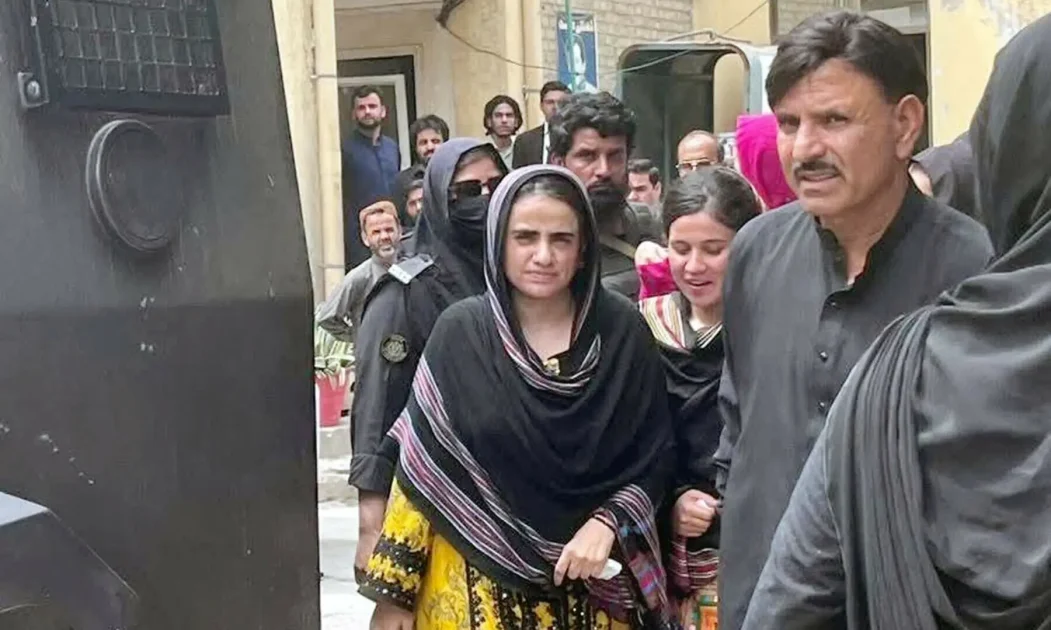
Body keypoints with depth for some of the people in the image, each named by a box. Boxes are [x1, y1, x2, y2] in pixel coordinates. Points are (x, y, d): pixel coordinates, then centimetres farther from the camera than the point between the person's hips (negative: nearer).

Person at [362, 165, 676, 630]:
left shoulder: (621, 332, -5)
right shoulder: (461, 333, -8)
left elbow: (652, 455, 1)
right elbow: (419, 471, -4)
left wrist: (606, 524, -15)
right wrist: (394, 592, -4)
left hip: (595, 580, 1)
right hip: (481, 583, -1)